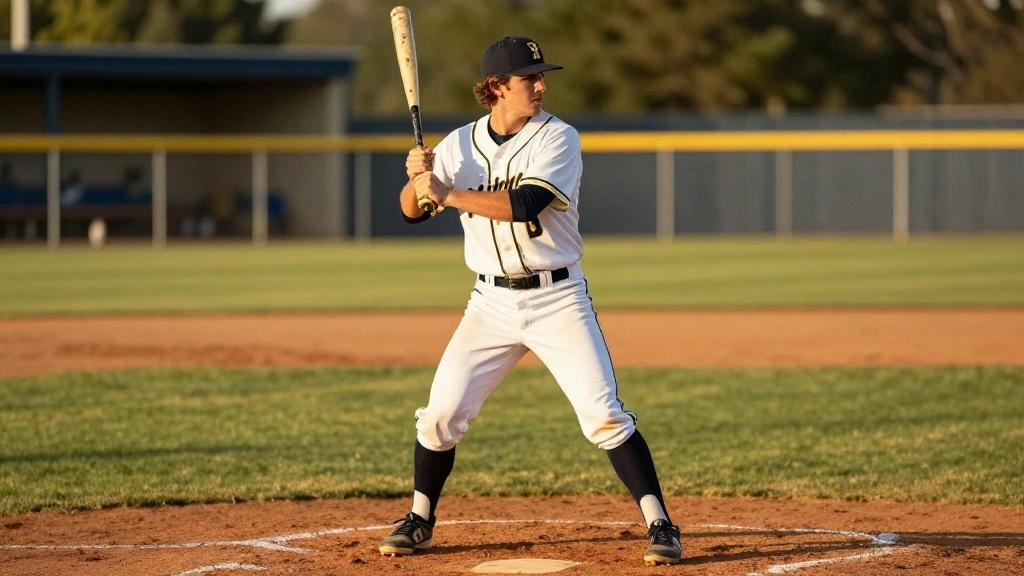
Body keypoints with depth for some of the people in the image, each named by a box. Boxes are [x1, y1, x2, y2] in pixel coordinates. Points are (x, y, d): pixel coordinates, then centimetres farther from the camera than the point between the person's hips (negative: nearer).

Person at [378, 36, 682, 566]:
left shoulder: (557, 138, -9)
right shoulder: (461, 144, 4)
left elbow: (522, 205, -23)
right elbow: (412, 211, 4)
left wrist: (447, 193, -21)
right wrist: (417, 177, -17)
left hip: (558, 299, -3)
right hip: (491, 302, 3)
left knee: (604, 415, -10)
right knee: (441, 414, 0)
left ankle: (660, 525, -4)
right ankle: (419, 522, 20)